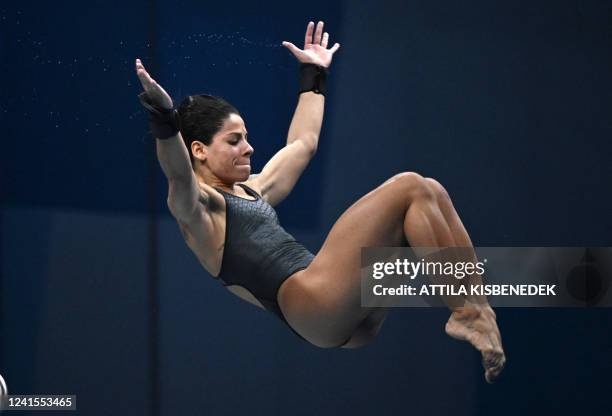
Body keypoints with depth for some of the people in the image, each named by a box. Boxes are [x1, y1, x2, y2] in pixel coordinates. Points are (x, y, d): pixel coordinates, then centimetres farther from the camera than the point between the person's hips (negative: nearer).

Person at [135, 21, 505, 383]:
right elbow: (179, 176, -20)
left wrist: (314, 75, 48)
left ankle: (476, 306, -8)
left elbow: (303, 144, 42)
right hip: (310, 303, -10)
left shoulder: (250, 192, 29)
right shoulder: (196, 205, 3)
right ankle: (464, 312, -11)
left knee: (430, 193, 2)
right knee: (410, 188, -11)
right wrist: (164, 118, -37)